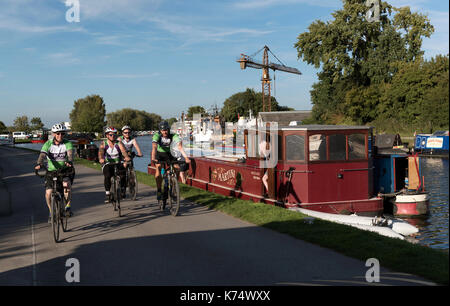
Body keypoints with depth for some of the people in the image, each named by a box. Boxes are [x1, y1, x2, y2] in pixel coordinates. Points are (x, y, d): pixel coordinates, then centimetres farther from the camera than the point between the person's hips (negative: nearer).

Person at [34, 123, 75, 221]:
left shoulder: (67, 143, -11)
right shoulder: (48, 144, -9)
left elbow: (70, 153, -29)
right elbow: (42, 154, -24)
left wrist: (70, 162, -51)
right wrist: (39, 164, -45)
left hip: (65, 170, -1)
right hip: (51, 171, 1)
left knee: (66, 184, -30)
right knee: (48, 192, -11)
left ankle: (68, 207, -11)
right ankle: (51, 212, 15)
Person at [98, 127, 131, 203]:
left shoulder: (119, 143, -4)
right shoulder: (103, 143, -3)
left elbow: (123, 151, -22)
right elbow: (101, 152, -21)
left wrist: (126, 157, -45)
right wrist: (101, 159, -44)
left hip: (118, 164, 0)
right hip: (107, 165, 0)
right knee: (107, 176, -28)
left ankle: (123, 189, 4)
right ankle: (107, 193, -12)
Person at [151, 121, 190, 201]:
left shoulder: (174, 136, -25)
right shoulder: (157, 136, -27)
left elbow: (180, 147, -36)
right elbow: (154, 147, -41)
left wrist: (186, 157, -51)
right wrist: (153, 158, -59)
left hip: (169, 154, 2)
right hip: (159, 154, -1)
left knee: (177, 167, -19)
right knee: (158, 167, -27)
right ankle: (159, 190, -22)